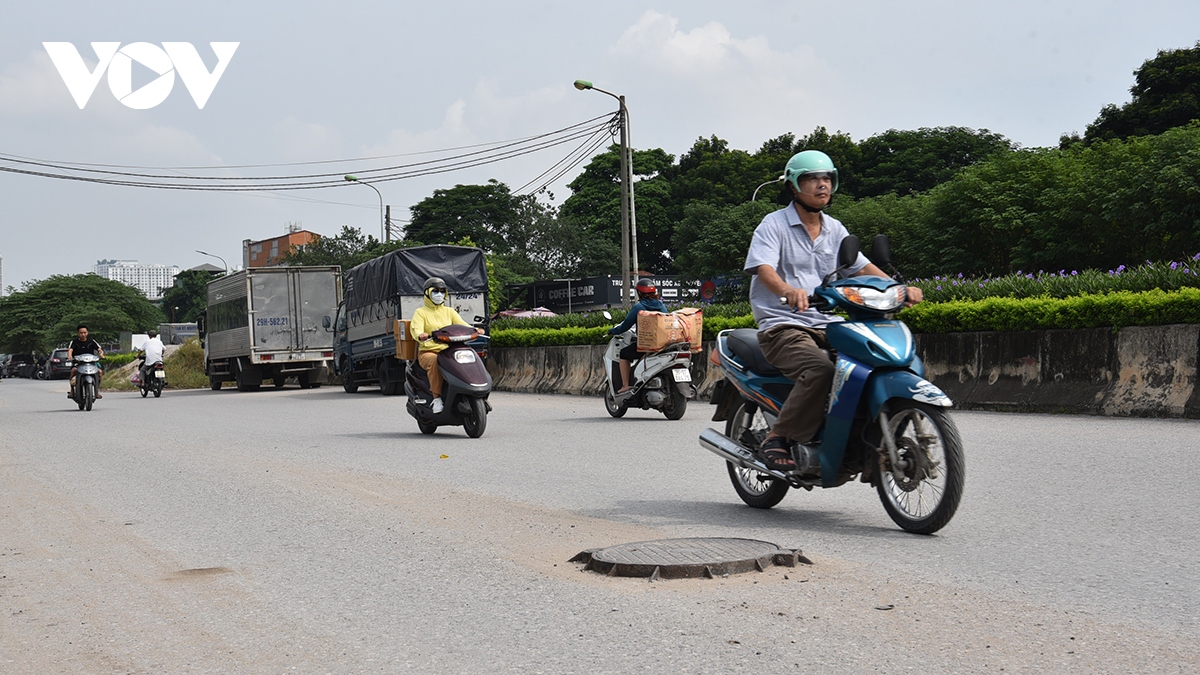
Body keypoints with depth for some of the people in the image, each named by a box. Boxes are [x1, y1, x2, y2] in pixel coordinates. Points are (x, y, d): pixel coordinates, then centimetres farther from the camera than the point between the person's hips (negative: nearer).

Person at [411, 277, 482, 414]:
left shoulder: (450, 311, 22)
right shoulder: (420, 312, 9)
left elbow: (461, 324, 6)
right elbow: (416, 329, -9)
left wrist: (474, 330, -16)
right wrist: (421, 335, -34)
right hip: (428, 352, -3)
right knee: (434, 361, -39)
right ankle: (436, 398, -31)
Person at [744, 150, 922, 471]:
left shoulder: (835, 229, 19)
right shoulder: (774, 224, -2)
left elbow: (862, 267, 15)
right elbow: (763, 268, -17)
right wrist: (788, 291, -40)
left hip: (828, 325, 6)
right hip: (783, 326, -6)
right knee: (820, 371, -34)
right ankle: (778, 438, -18)